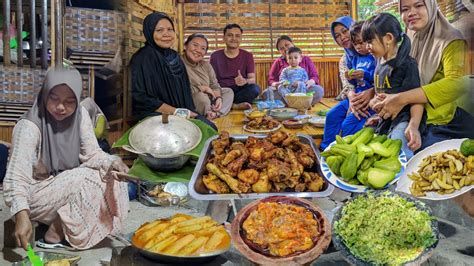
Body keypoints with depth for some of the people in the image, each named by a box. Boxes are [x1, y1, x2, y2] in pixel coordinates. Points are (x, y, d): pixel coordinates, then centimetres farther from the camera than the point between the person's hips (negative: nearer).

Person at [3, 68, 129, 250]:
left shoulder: (80, 115, -7)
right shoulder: (29, 126, -23)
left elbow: (92, 153, -9)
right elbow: (16, 177, -30)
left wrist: (112, 162, -31)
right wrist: (22, 214, -47)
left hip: (70, 187, 6)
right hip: (36, 195, -6)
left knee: (112, 179, -13)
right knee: (88, 178, -26)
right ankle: (54, 235, -10)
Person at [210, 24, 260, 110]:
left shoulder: (248, 56, 6)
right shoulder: (215, 56, 6)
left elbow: (252, 79, -4)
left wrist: (245, 81, -29)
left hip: (240, 91, 1)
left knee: (255, 89, -31)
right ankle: (235, 105, -24)